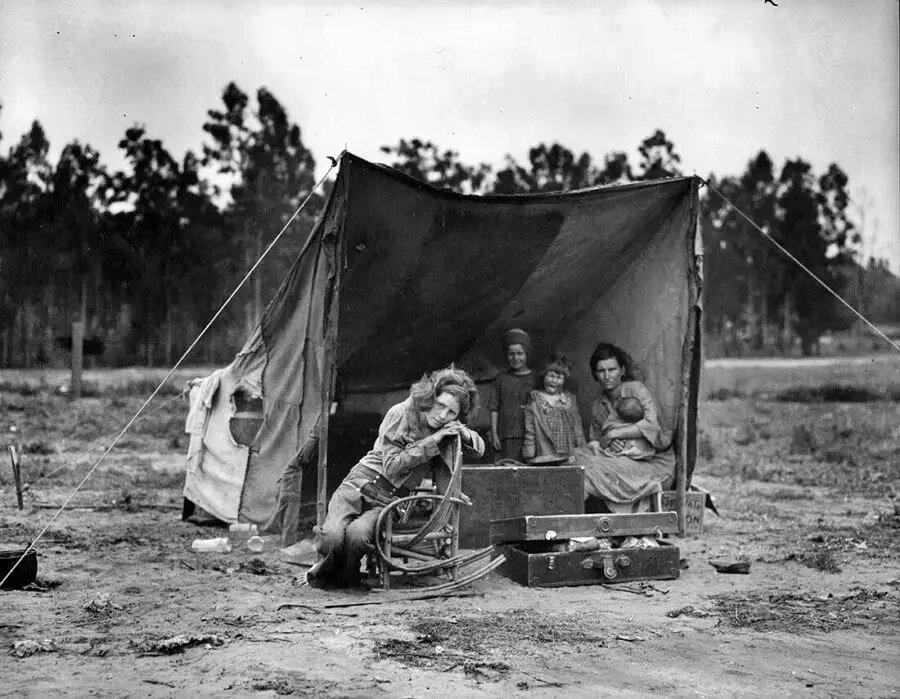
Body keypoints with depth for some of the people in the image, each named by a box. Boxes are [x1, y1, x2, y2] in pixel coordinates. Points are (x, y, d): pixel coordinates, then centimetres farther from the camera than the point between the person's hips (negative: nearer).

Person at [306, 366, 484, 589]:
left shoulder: (449, 429, 4)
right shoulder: (401, 414, -10)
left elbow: (479, 449, 13)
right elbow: (391, 467, -13)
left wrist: (465, 433, -10)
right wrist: (431, 443, -19)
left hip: (391, 500, 2)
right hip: (361, 484, -2)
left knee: (357, 535, -32)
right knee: (333, 537, -29)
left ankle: (347, 576, 0)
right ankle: (324, 569, 6)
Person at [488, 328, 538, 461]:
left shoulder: (534, 379, 8)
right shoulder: (501, 379, 11)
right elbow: (494, 408, 8)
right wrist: (494, 434, 0)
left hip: (528, 435, -1)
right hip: (506, 437, 1)